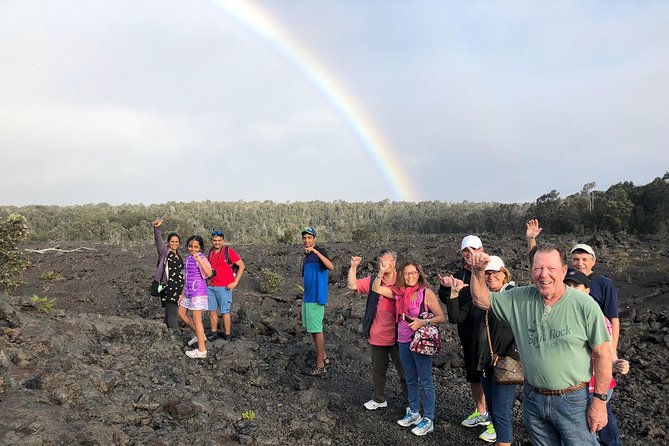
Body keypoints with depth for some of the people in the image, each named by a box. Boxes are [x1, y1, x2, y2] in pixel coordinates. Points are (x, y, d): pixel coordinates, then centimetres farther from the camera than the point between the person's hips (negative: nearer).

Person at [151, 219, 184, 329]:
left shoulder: (178, 256, 17)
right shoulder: (165, 252, -2)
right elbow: (158, 240, -19)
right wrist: (157, 228, -35)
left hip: (178, 288, 7)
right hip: (169, 287, -7)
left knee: (170, 312, 13)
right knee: (172, 313, -11)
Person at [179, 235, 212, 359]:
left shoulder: (201, 258, -15)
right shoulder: (188, 258, 11)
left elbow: (209, 273, -34)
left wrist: (199, 260, -44)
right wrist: (182, 294, 20)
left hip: (198, 293, -9)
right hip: (188, 292, 9)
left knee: (197, 320, -4)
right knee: (181, 313, 20)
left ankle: (201, 350, 4)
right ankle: (199, 335, 33)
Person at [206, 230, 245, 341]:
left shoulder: (228, 251, -8)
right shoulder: (211, 252, 11)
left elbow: (241, 265, -9)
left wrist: (235, 282, -12)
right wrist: (208, 276, 12)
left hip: (224, 287, -6)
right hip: (211, 286, 6)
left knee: (224, 312, -1)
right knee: (212, 310, 10)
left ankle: (227, 335, 9)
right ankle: (214, 333, 22)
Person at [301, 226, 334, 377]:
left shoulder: (320, 251, -12)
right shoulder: (306, 256, 14)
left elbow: (331, 267, -31)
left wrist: (316, 251, -37)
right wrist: (304, 302, 20)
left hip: (316, 298, -9)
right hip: (308, 298, 9)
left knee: (316, 330, -5)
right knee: (314, 329, 17)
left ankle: (320, 367, 2)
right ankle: (323, 356, 32)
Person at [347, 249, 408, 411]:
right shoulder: (372, 281, 0)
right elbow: (352, 285, -3)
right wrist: (353, 266, -13)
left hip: (397, 336, -3)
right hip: (377, 336, 3)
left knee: (404, 370, 8)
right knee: (378, 370, 18)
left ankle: (409, 400, 26)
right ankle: (378, 399, 36)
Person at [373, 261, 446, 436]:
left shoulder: (426, 293, -12)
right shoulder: (399, 292, 3)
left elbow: (441, 317, -9)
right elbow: (376, 289, 7)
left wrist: (423, 322, -22)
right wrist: (381, 272, -5)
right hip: (403, 341, 6)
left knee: (425, 381, 2)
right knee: (411, 380, 18)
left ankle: (428, 420, 11)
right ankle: (414, 413, 32)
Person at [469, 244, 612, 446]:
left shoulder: (585, 305, -14)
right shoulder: (520, 299, -4)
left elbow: (602, 354, -10)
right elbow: (482, 300, 4)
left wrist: (599, 401, -9)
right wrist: (478, 271, -14)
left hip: (573, 400, -3)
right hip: (533, 398, 4)